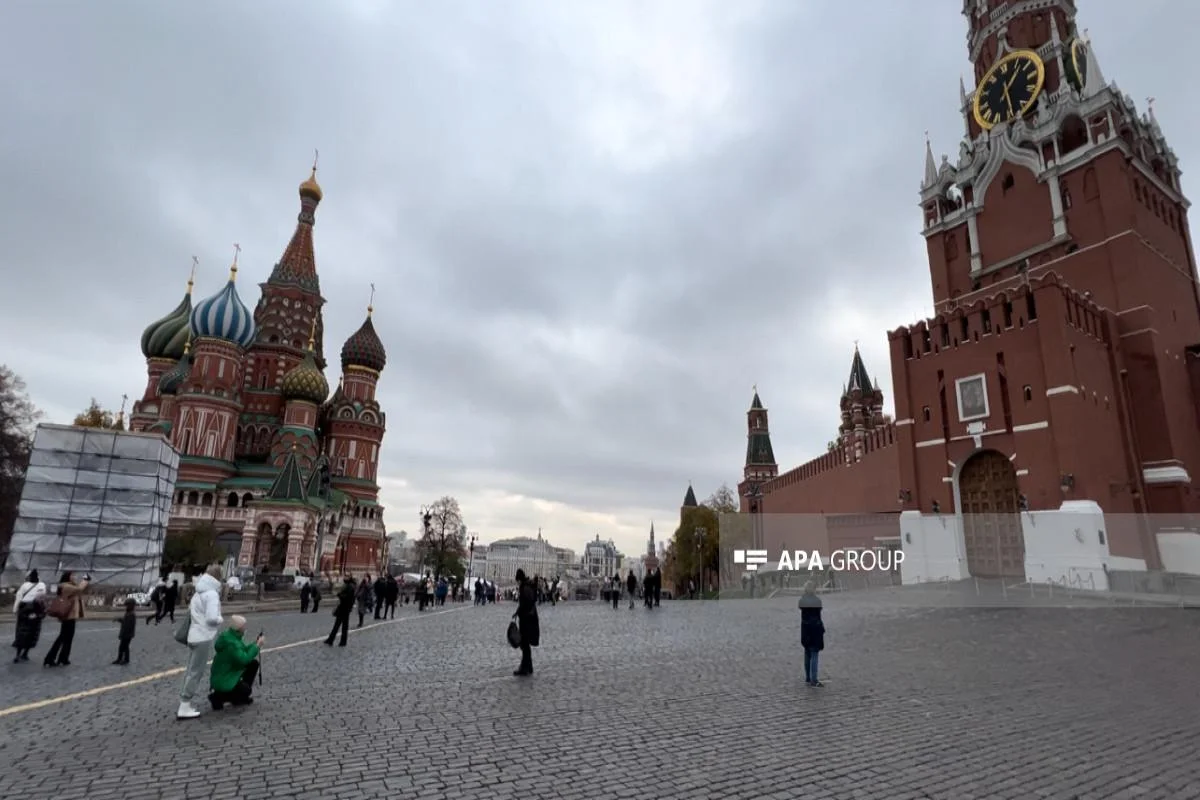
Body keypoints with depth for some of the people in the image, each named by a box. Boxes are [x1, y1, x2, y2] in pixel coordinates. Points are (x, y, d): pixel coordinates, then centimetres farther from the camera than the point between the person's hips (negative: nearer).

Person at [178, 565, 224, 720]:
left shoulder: (198, 593, 13)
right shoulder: (212, 593, -16)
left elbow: (191, 611, 17)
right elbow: (212, 618, -24)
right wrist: (221, 619, -4)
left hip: (193, 636, 9)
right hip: (203, 638, -9)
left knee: (191, 670, 15)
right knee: (196, 672, -2)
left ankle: (185, 703, 20)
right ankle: (184, 707, 1)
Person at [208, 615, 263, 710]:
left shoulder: (233, 636, 1)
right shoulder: (230, 642, -30)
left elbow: (243, 651, 12)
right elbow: (244, 659, -33)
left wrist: (255, 644, -3)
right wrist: (257, 646, -24)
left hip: (231, 672, 10)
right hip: (222, 680, -10)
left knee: (253, 663, 9)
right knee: (246, 691, -14)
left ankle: (241, 697, 16)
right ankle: (217, 697, 0)